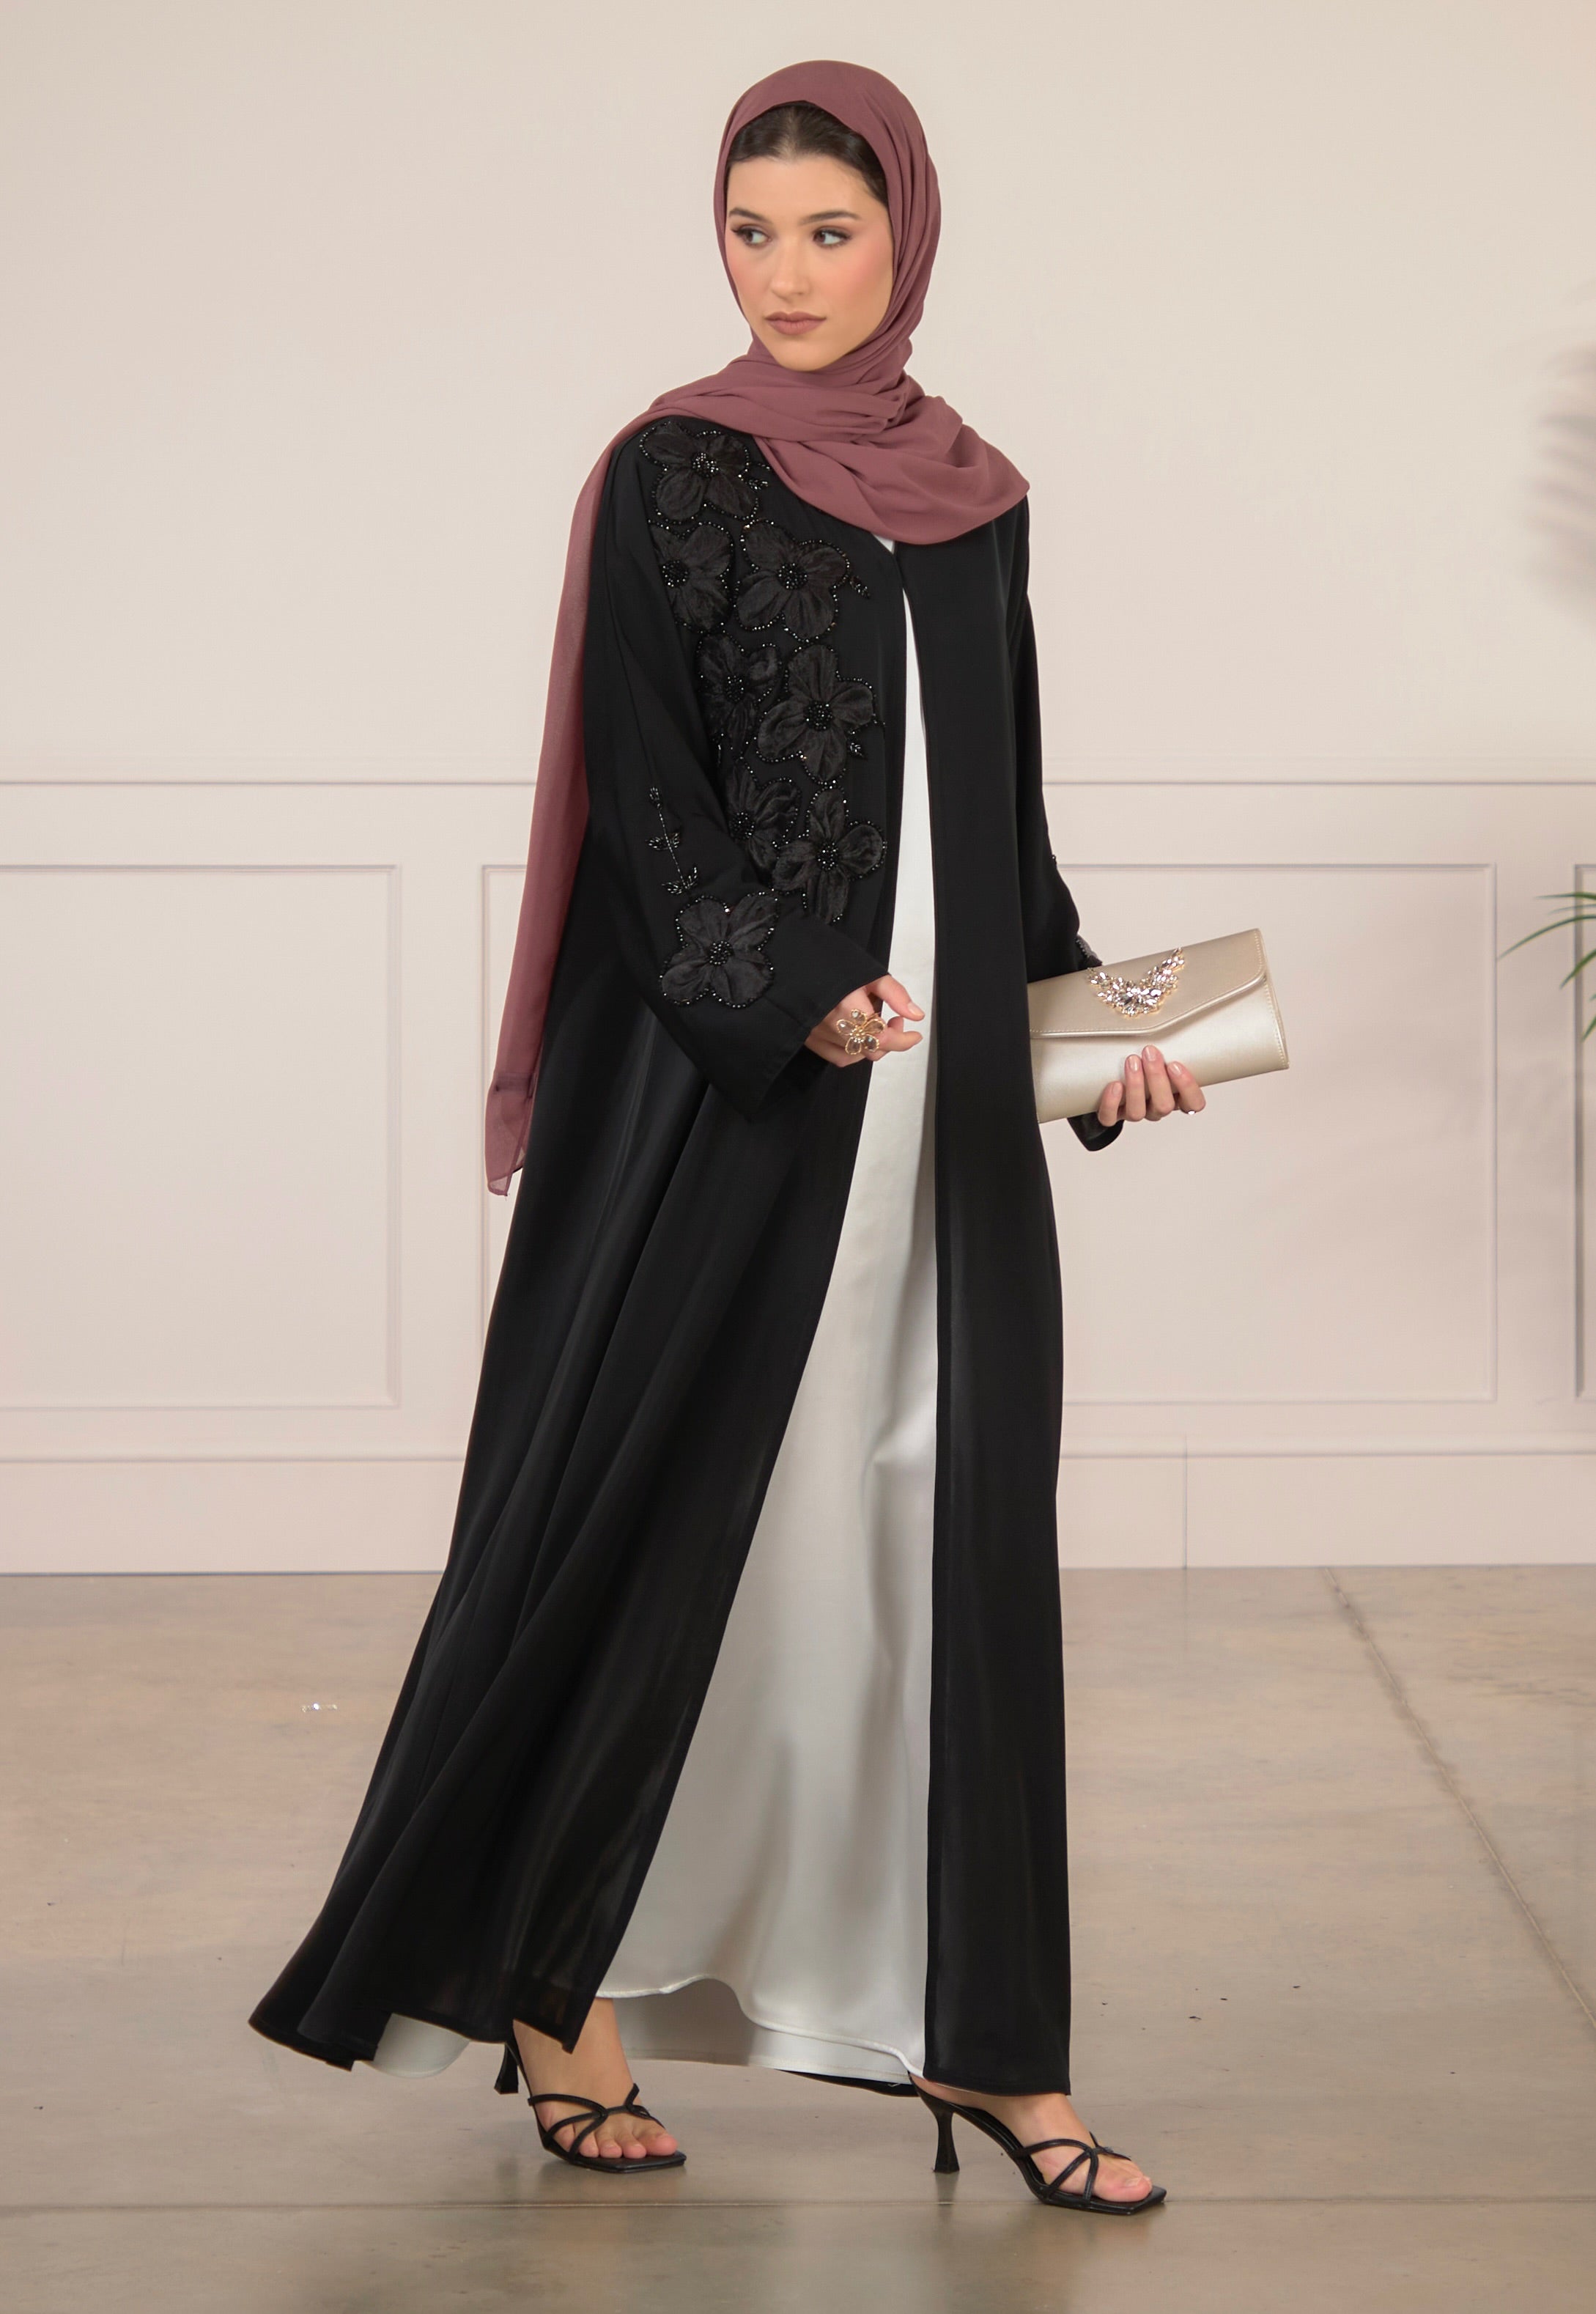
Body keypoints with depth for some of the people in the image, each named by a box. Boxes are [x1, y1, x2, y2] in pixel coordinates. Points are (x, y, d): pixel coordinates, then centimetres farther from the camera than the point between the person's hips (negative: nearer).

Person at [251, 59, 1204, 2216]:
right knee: (668, 1525, 0)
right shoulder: (674, 475, -3)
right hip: (725, 1109, -5)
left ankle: (977, 2030, 12)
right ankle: (565, 1996, 14)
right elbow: (646, 792, -10)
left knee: (949, 1534, 5)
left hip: (945, 1109, 5)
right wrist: (785, 1000, -22)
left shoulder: (976, 497, 13)